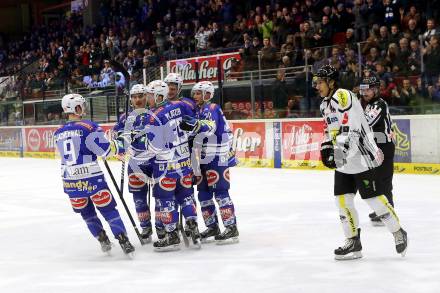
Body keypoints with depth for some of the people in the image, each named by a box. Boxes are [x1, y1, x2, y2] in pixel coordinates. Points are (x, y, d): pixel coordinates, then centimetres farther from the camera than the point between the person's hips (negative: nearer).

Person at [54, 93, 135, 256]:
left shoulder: (59, 133, 8)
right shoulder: (89, 127, -10)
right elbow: (104, 150, -14)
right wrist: (116, 144, 7)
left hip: (69, 180, 5)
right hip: (91, 177, -5)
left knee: (86, 212, 21)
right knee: (108, 209, 2)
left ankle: (103, 240, 20)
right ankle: (124, 241, -2)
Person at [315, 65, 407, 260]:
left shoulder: (343, 96, -17)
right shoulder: (325, 104, 15)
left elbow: (351, 127, -26)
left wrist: (341, 149, -35)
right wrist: (326, 147, 15)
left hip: (361, 157, -9)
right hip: (344, 161, 9)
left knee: (373, 198, -5)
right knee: (342, 199, 5)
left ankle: (398, 233, 12)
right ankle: (353, 242, 14)